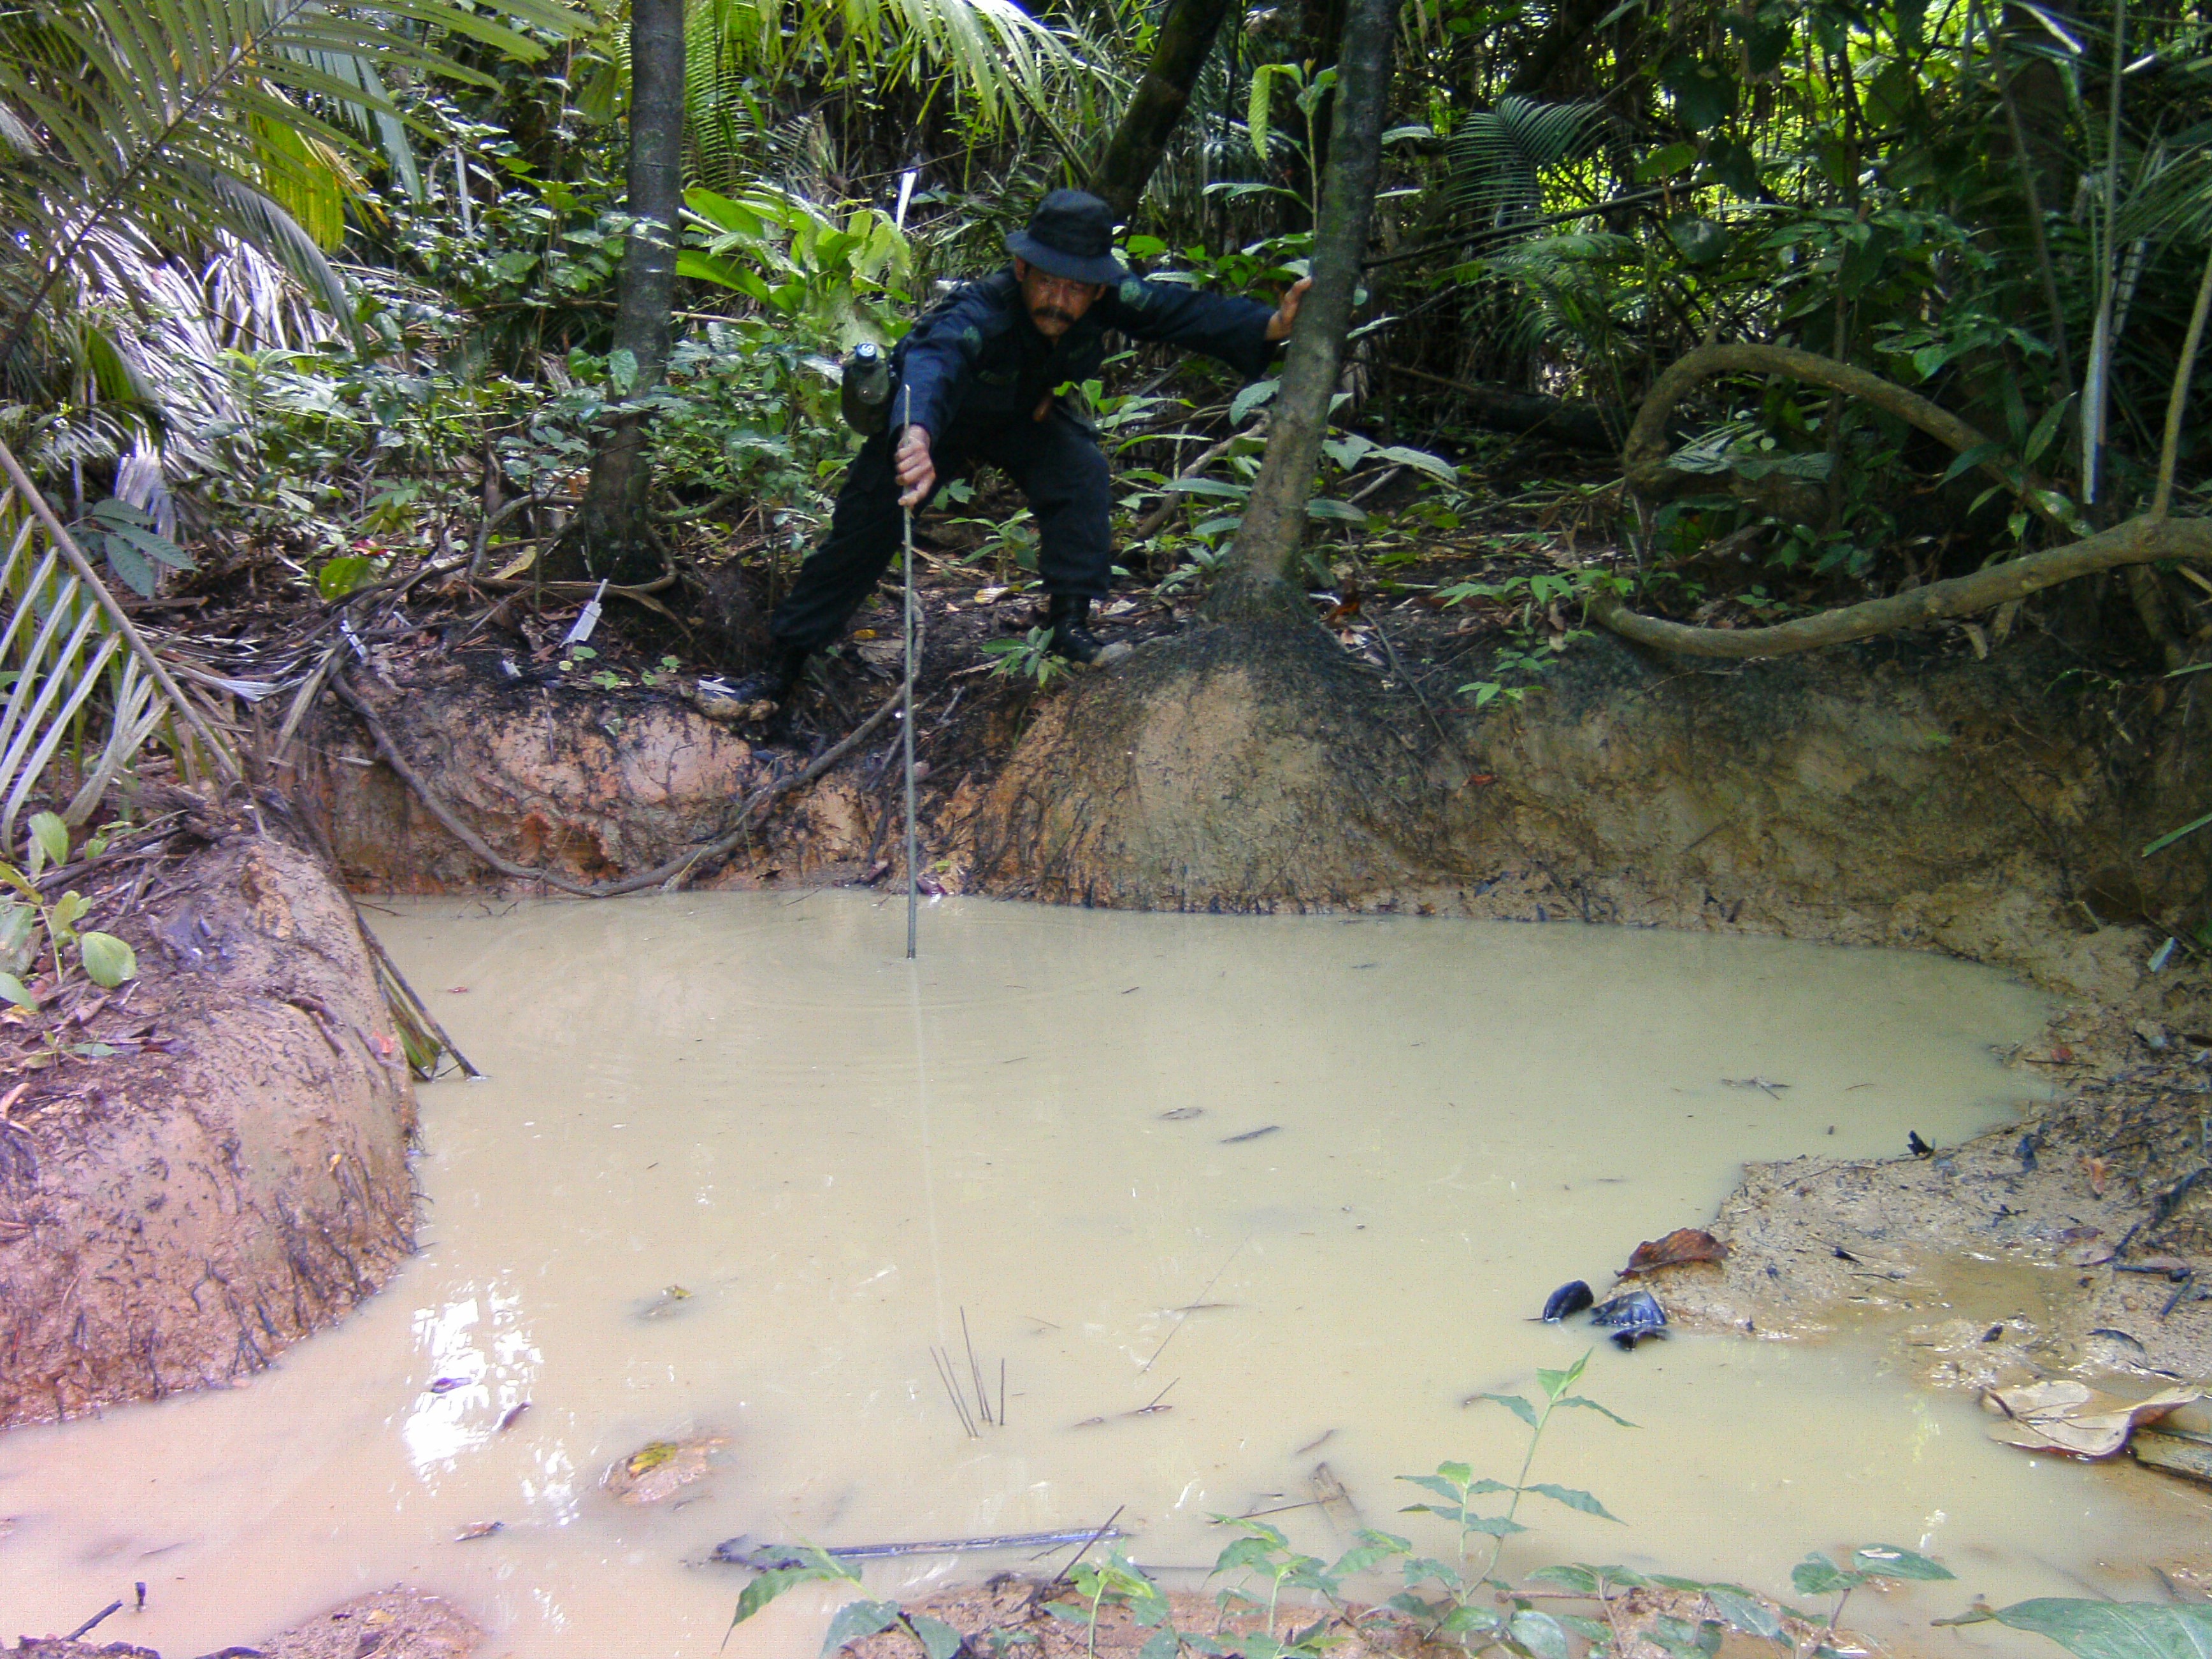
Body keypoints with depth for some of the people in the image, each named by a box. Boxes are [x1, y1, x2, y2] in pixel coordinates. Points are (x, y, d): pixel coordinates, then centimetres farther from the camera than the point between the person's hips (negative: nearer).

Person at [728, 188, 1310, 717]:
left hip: (1024, 414, 4)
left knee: (1082, 475, -23)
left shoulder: (1106, 299, -28)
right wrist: (916, 437, -85)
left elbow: (1180, 310, -20)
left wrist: (1272, 325, -34)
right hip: (925, 417, -4)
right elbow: (934, 358, -64)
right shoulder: (979, 313, -44)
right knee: (863, 531, -7)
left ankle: (1070, 623, -12)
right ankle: (782, 667, 2)